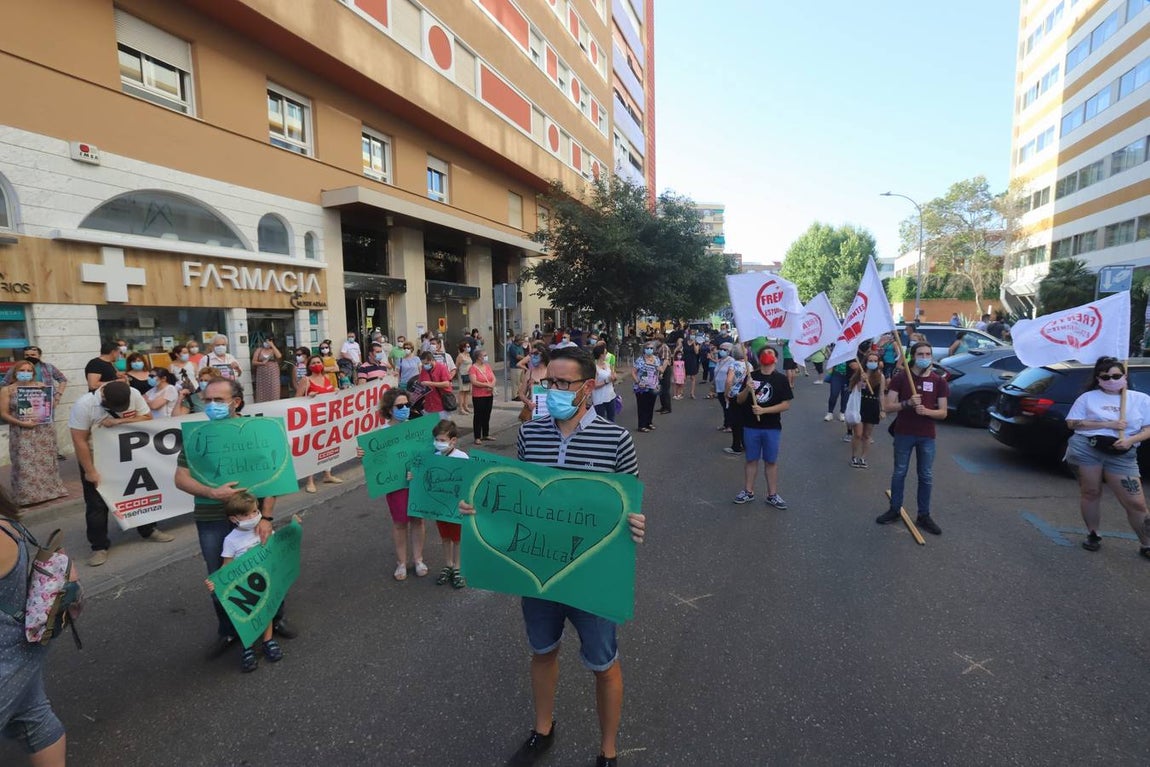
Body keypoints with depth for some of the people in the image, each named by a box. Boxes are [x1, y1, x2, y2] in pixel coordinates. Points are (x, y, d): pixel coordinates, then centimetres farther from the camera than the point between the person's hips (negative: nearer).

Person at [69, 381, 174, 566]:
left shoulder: (134, 394, -18)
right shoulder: (84, 404, -26)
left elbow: (147, 418, -11)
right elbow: (79, 441, -22)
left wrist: (119, 421, -27)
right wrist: (90, 471, -20)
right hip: (95, 458, -3)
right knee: (96, 504, 2)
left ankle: (148, 530, 29)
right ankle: (99, 546, 14)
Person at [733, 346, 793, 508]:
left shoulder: (781, 379, -4)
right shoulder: (751, 376, 1)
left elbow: (786, 404, -8)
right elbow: (739, 401, 3)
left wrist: (764, 410, -18)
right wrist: (747, 390, -18)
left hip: (772, 427, -1)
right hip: (751, 426, 1)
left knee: (771, 461, 9)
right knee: (751, 460, 12)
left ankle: (772, 495, 21)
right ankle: (748, 492, 24)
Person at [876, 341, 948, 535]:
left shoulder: (939, 381, 1)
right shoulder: (900, 378, -4)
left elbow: (943, 413, 1)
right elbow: (887, 406, -7)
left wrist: (926, 411, -18)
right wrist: (907, 403, -24)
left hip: (927, 436, 2)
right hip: (903, 433, -1)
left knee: (926, 477, 8)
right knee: (899, 473, 9)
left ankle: (924, 516, 19)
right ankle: (894, 510, 21)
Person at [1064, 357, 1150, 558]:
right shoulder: (1087, 397, 5)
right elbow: (1072, 423, -1)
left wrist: (1130, 440, -12)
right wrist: (1108, 424, -9)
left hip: (1121, 455, 1)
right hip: (1086, 448, -1)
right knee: (1090, 492, 7)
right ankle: (1093, 535, 23)